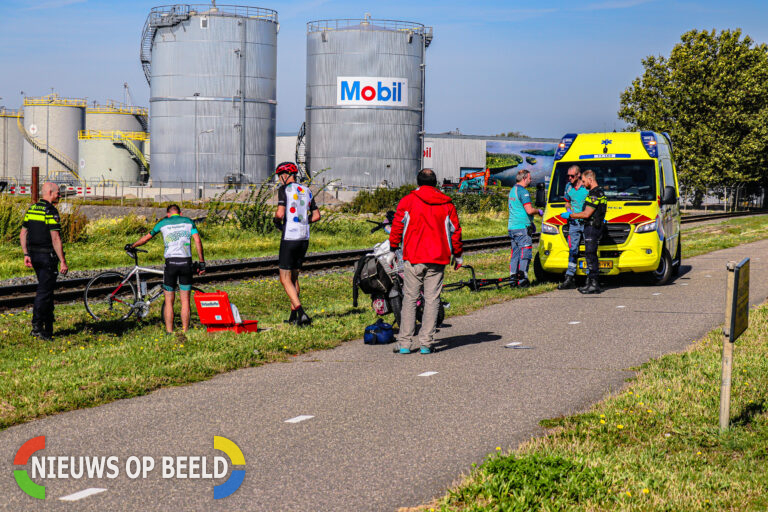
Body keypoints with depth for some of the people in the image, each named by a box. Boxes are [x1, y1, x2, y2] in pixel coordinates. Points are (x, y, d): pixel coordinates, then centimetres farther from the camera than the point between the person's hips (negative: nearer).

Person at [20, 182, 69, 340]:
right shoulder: (51, 211, -15)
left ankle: (48, 326, 23)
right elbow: (55, 239, -20)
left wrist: (26, 254, 15)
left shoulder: (31, 209, 10)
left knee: (46, 289, 17)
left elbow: (23, 234, 12)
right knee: (44, 291, -5)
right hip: (48, 256, -8)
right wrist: (63, 262, -17)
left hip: (34, 255, 8)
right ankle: (37, 326, -11)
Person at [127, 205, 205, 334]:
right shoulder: (188, 221, 11)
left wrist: (132, 246, 36)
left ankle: (169, 332, 2)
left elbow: (146, 238, 20)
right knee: (185, 301, 6)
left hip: (171, 262, -1)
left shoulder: (163, 222, 11)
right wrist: (202, 262, 3)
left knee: (169, 301, 5)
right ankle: (185, 332, 5)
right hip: (186, 262, 1)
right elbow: (198, 241, 1)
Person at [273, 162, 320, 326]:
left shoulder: (284, 189, -7)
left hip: (289, 238, -7)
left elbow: (280, 213, -18)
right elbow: (316, 215, 14)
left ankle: (301, 313, -17)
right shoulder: (307, 190, 13)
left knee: (285, 279, -3)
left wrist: (277, 221, 3)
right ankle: (293, 316, 17)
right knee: (294, 277, 17)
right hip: (304, 238, 7)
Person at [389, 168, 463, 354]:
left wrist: (393, 249, 11)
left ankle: (405, 343, 1)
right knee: (432, 300, 4)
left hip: (413, 258, -1)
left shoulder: (407, 201, 0)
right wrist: (457, 254, 20)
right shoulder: (446, 203, 7)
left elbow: (397, 226, 0)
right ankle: (426, 343, 1)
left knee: (409, 299, 4)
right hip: (437, 258, 1)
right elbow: (455, 230, 10)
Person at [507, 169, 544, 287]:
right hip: (522, 228, -9)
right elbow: (529, 210, -20)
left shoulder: (512, 190, 17)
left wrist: (530, 223, 26)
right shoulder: (523, 191, -13)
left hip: (512, 227, 9)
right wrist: (538, 211, 0)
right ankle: (522, 279, -8)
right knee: (526, 253, -5)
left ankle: (513, 278, 10)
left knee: (515, 253, 11)